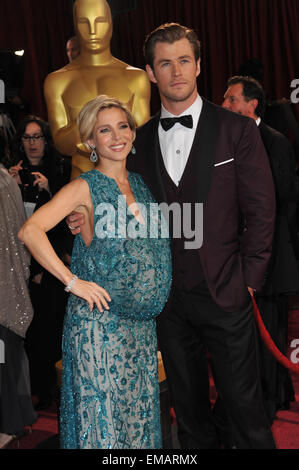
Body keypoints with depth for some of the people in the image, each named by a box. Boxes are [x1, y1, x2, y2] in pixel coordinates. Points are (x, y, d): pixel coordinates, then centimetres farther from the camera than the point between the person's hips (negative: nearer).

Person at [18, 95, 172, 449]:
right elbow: (30, 231, -19)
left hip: (141, 323, 6)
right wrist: (73, 282, -17)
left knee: (139, 412, 14)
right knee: (101, 411, 2)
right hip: (100, 322, -6)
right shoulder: (85, 188, -8)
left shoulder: (141, 184, 9)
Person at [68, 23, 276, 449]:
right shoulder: (140, 140, 7)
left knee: (244, 405, 7)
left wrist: (248, 280, -7)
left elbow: (261, 211, -3)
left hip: (224, 294, -3)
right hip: (168, 297, 4)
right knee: (188, 406, 18)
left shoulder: (237, 130, -3)